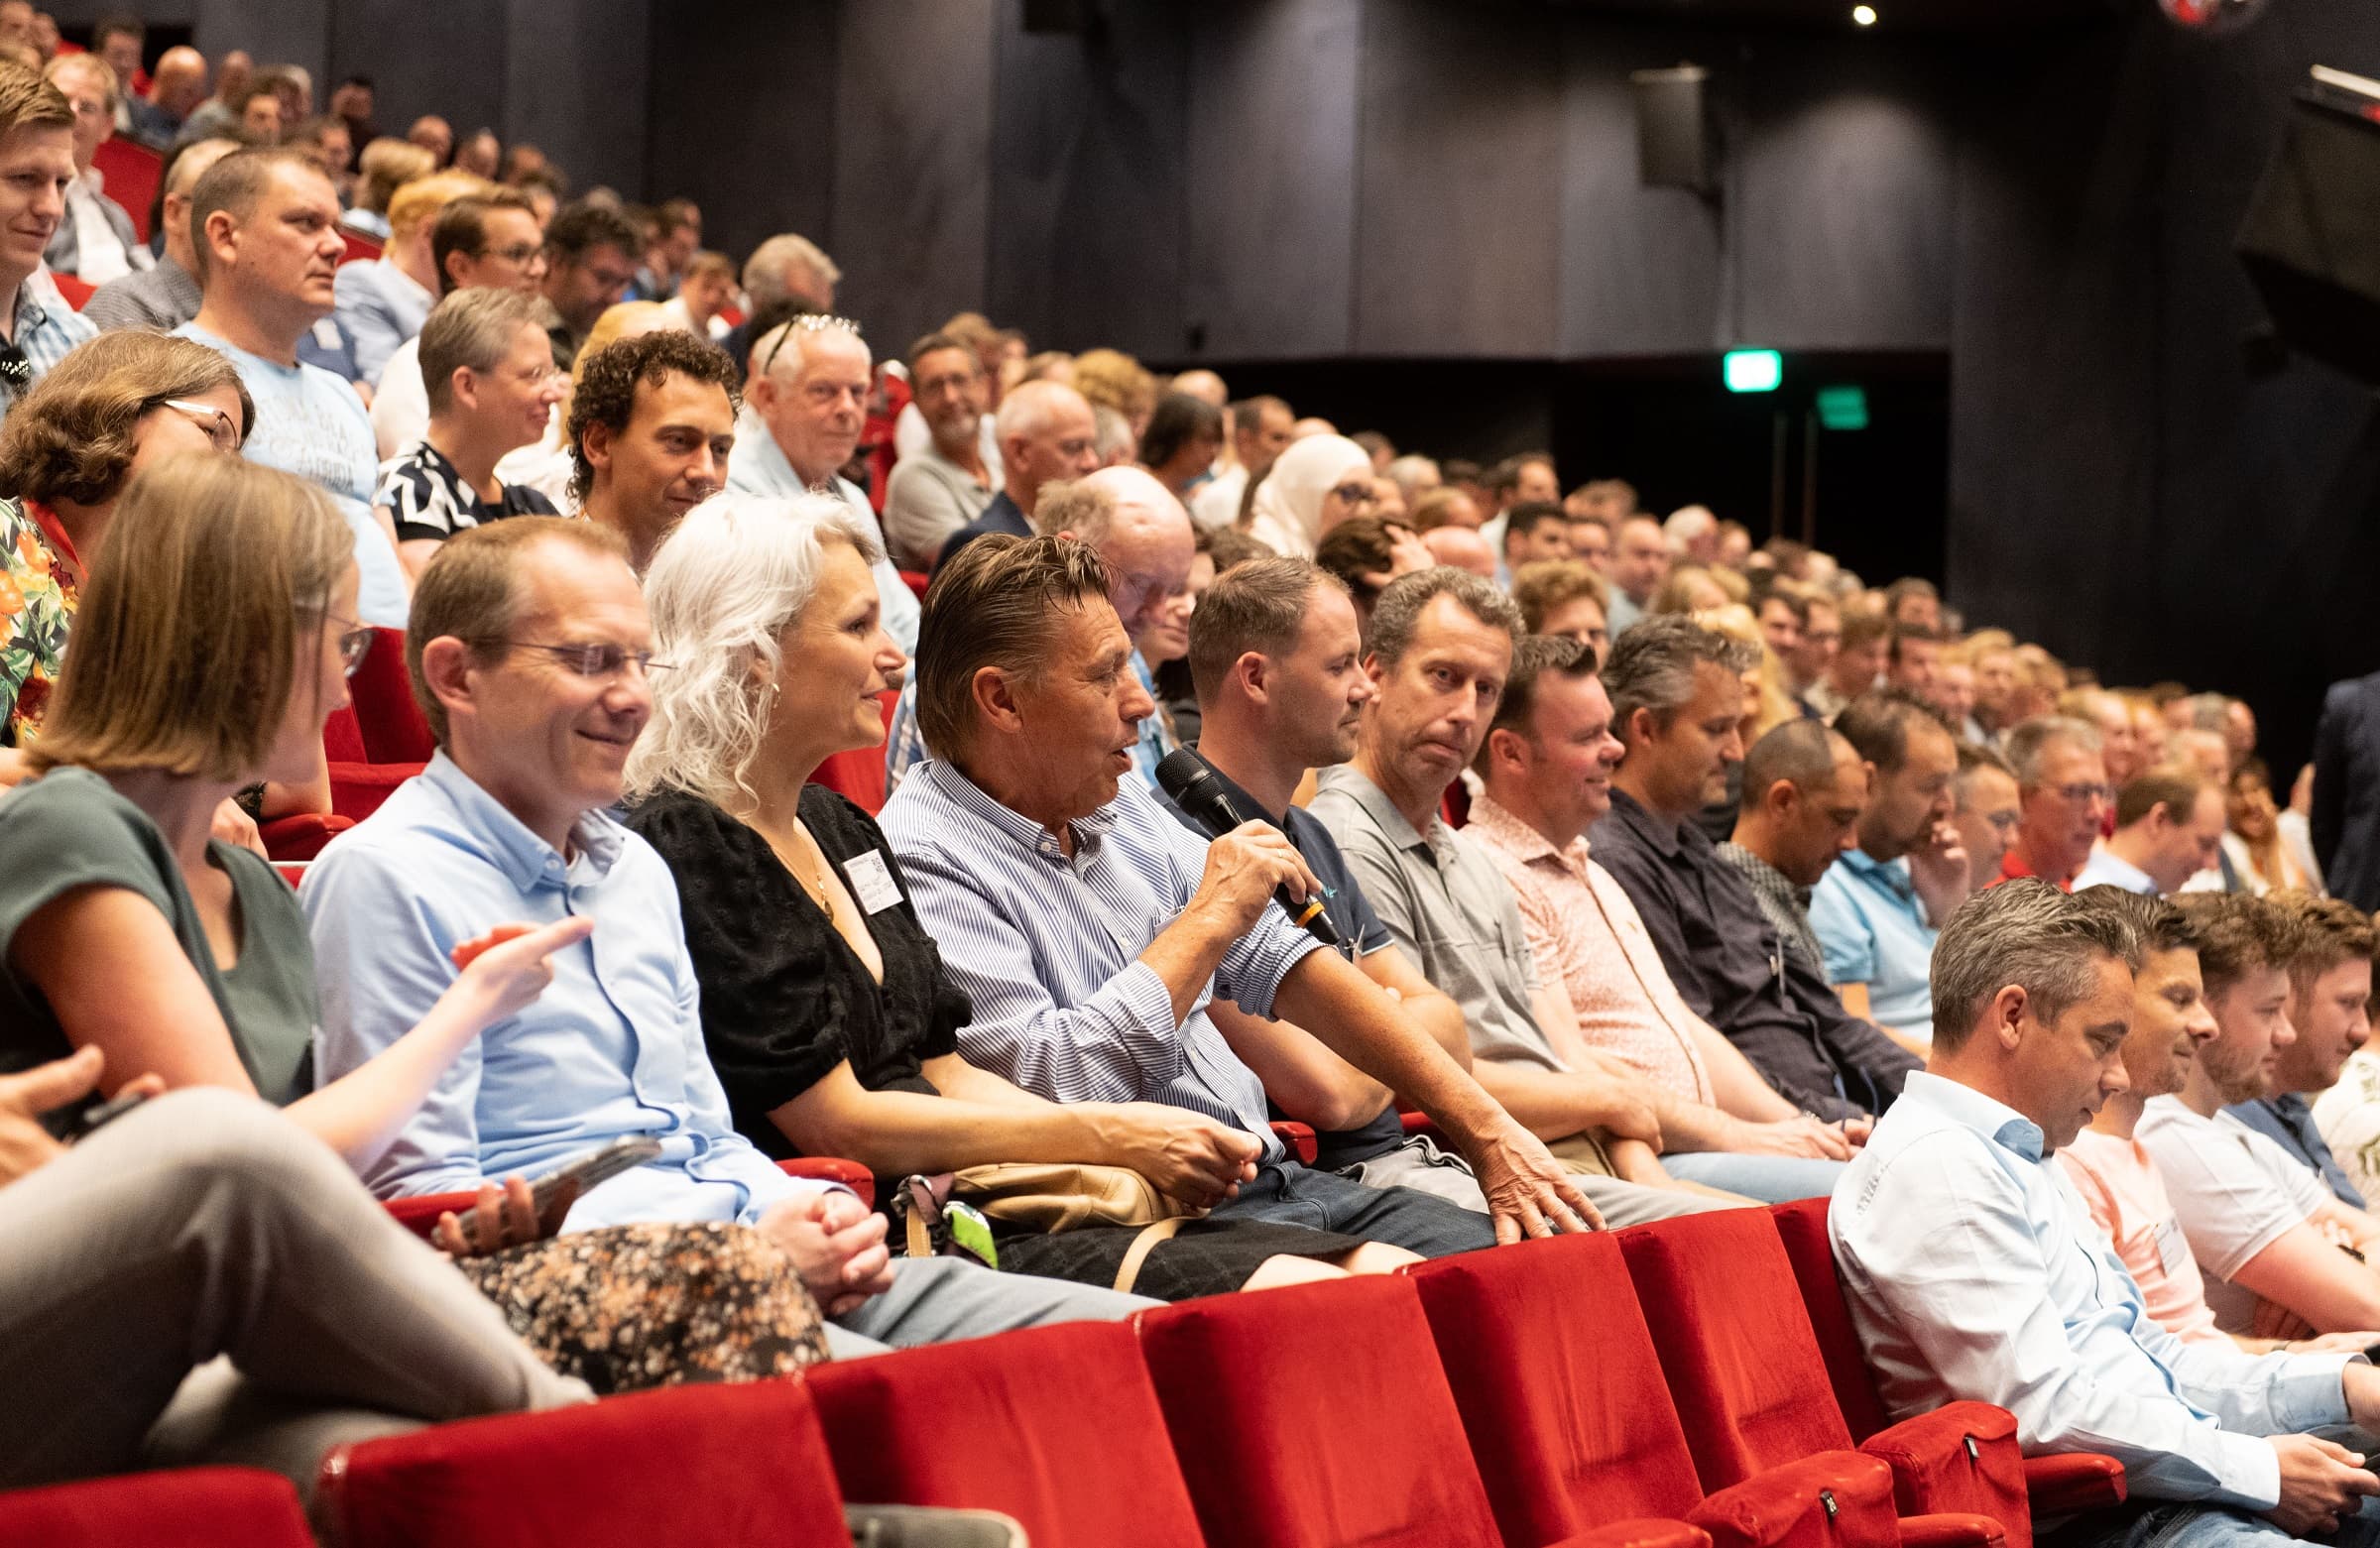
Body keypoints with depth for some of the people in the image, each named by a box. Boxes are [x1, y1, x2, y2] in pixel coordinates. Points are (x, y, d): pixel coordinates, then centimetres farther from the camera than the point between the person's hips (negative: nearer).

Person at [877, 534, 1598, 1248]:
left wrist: (1484, 1129, 12)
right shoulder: (923, 861, -12)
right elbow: (1052, 1084, -23)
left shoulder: (1119, 806, 16)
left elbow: (1280, 964, 19)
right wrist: (1211, 917, -12)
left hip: (1277, 1182, 9)